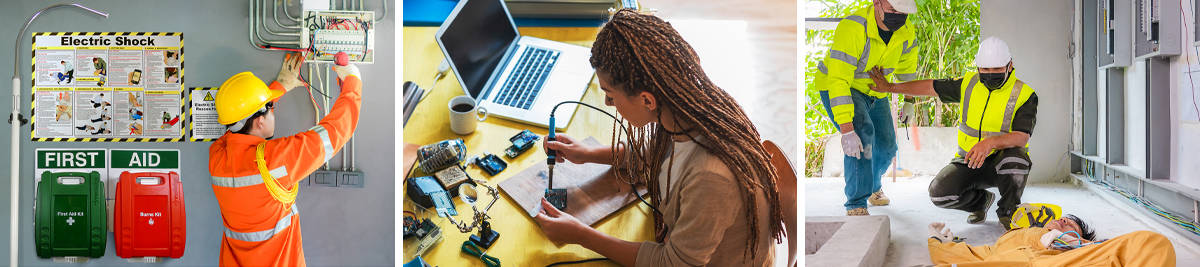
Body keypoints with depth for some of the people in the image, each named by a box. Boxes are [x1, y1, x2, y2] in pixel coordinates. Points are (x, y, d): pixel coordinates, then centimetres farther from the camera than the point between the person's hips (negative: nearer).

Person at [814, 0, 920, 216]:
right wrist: (846, 130, -47)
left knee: (886, 147, 13)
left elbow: (907, 64, 9)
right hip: (837, 90, -6)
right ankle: (856, 204, -21)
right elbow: (838, 80, -42)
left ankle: (873, 185, 46)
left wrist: (909, 100, 17)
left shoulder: (905, 32, -16)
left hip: (874, 91, 7)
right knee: (862, 134, -30)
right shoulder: (852, 28, -37)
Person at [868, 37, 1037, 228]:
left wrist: (990, 142, -44)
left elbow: (1022, 137, -25)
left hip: (1000, 162, -3)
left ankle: (1008, 212, -10)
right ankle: (980, 201, 13)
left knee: (1016, 156, -39)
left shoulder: (1025, 95, -12)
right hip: (969, 162, 3)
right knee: (939, 193, -23)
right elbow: (931, 87, 13)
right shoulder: (969, 84, 2)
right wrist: (890, 87, 15)